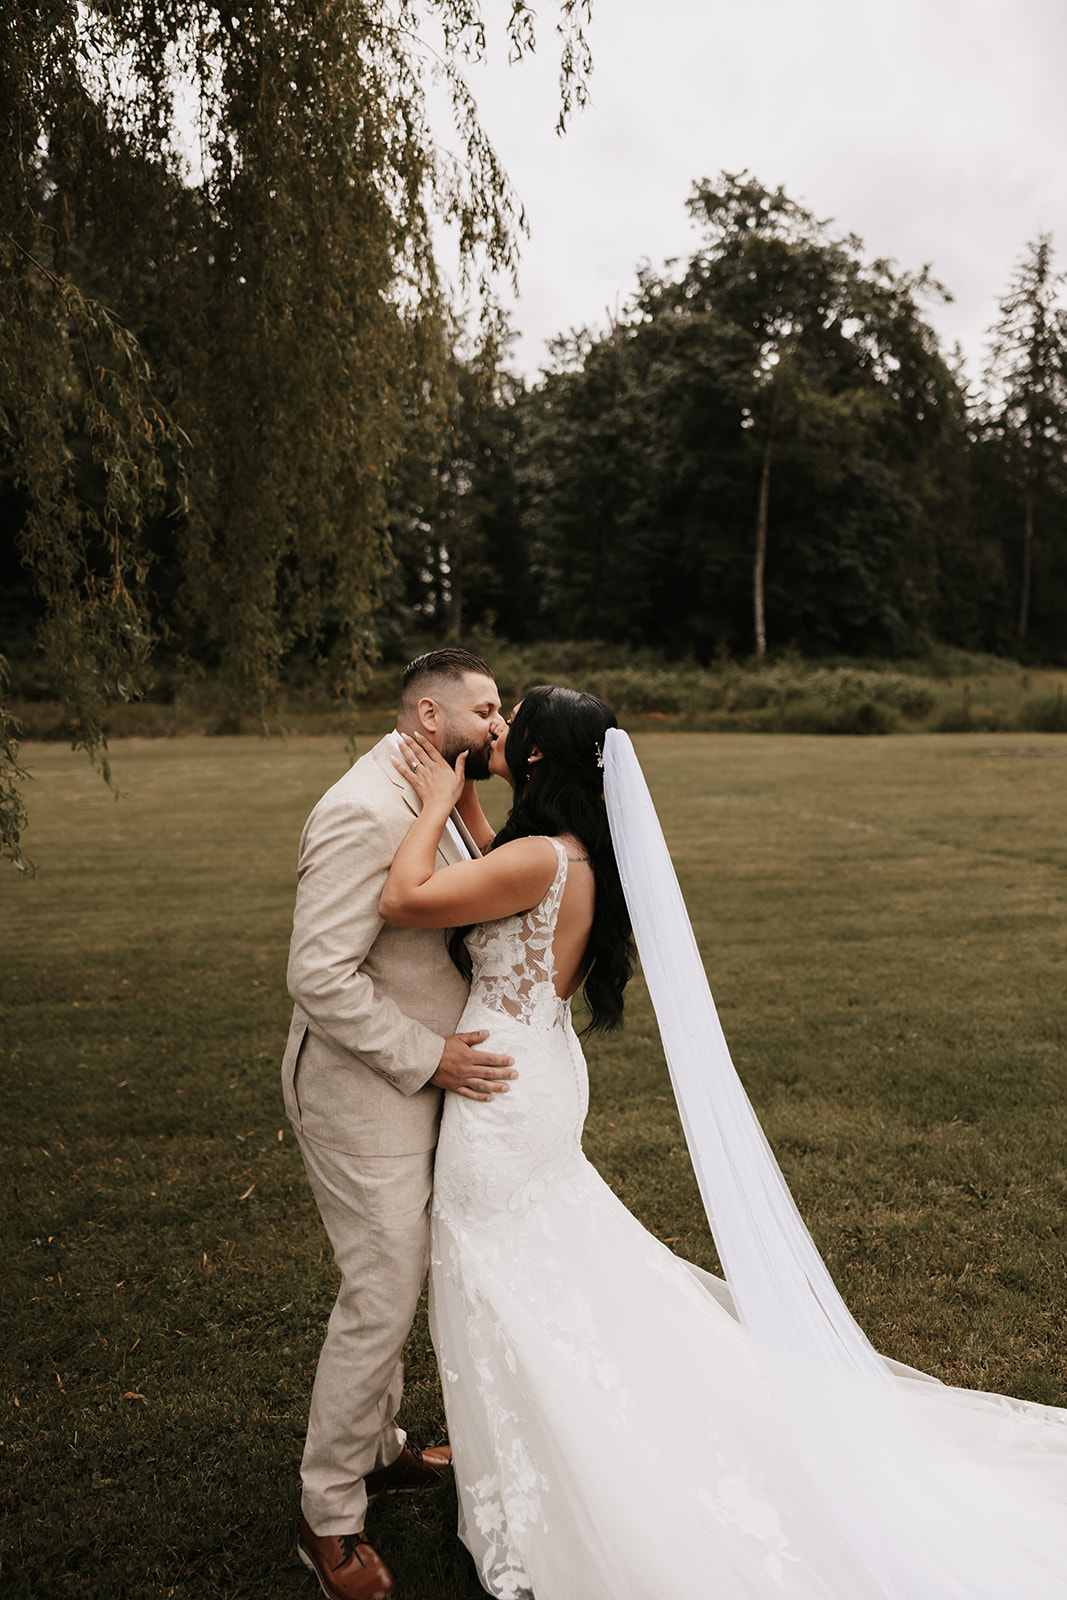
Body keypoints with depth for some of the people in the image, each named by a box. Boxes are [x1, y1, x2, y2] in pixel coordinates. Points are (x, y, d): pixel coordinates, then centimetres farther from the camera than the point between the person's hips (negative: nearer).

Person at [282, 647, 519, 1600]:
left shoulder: (436, 801, 6)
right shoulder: (366, 813, -25)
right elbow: (320, 976, -28)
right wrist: (428, 1056, -23)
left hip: (414, 1085, 10)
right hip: (363, 1094, -9)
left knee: (397, 1281, 22)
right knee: (382, 1300, 1)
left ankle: (374, 1449, 43)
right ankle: (330, 1521, 22)